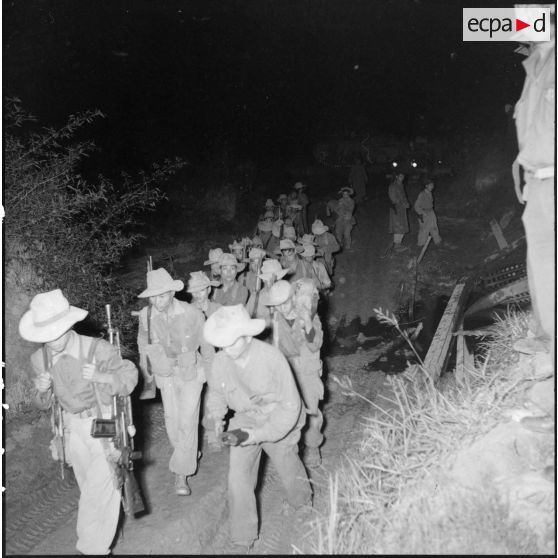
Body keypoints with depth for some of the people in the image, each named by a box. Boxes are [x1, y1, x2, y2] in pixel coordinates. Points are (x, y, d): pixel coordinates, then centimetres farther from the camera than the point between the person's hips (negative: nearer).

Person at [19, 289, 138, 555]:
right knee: (90, 487, 20)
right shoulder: (39, 359, -7)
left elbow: (129, 376, -13)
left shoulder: (97, 349, -23)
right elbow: (43, 403, 6)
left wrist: (100, 376, -31)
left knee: (99, 489, -8)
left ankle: (94, 547, 10)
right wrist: (42, 390, -18)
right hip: (73, 428, 5)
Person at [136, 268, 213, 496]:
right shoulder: (145, 316, -15)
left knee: (187, 422, -6)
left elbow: (205, 345, -5)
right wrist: (147, 374, 13)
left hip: (191, 374, -2)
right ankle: (188, 455, 39)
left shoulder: (192, 314, -21)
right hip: (165, 375, 3)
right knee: (172, 419, 11)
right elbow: (143, 346, 4)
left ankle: (181, 475, 5)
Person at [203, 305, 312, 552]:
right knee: (238, 478, -8)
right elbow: (217, 391, 3)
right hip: (243, 422, 3)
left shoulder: (272, 358, -32)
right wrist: (218, 416, -14)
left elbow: (290, 406, -27)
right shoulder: (221, 360, -19)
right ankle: (242, 540, 12)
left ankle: (303, 505, 54)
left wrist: (261, 434, -32)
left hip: (278, 423, -2)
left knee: (290, 472, 19)